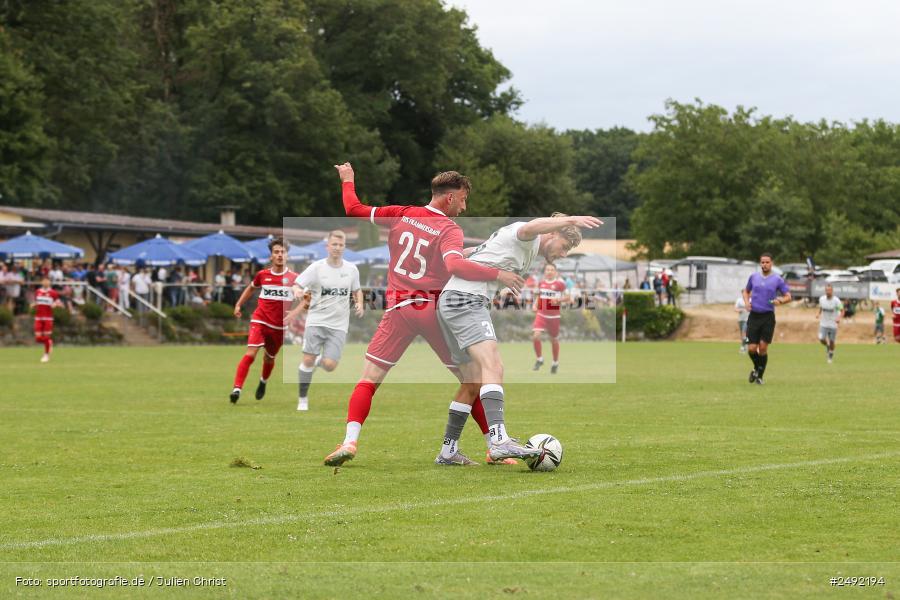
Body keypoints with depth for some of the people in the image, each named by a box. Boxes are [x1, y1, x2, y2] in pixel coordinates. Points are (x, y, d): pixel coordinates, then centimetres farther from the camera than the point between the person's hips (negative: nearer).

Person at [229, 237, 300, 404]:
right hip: (260, 321, -1)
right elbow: (251, 288, 21)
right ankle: (237, 389, -20)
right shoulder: (263, 275, 0)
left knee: (269, 358, 18)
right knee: (250, 354, -19)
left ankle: (263, 382, 49)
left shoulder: (293, 278, -5)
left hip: (279, 326, 1)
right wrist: (238, 304, 17)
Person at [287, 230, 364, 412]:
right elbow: (297, 287, -5)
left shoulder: (351, 269, 4)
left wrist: (359, 304, 1)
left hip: (338, 325, 1)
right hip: (316, 321, -1)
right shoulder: (316, 268, -5)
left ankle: (320, 360, 26)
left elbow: (357, 290, 21)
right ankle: (303, 399, 9)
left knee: (330, 366, -11)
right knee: (308, 360, -9)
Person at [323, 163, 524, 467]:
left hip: (399, 308, 3)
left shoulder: (402, 214, 5)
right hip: (436, 310, -3)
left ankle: (350, 441, -17)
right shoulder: (450, 230, -6)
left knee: (369, 379, 4)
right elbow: (454, 265, -26)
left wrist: (347, 180, 30)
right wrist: (497, 274, -24)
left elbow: (354, 210, 12)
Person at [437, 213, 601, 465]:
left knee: (474, 382, 15)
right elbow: (530, 228, -31)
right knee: (493, 367, -25)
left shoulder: (527, 255, 26)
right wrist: (570, 220, -44)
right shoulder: (528, 240, -4)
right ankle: (499, 440, -42)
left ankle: (447, 450, 21)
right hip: (466, 299, -11)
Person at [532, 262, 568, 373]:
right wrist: (535, 305, 4)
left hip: (554, 316, -2)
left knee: (554, 340, 10)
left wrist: (558, 300, -23)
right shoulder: (541, 283, 6)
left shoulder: (560, 284, -8)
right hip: (541, 314, 2)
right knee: (535, 336, -16)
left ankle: (555, 363, 32)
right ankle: (539, 360, 5)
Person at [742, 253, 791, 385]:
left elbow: (788, 297, 1)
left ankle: (760, 376, 9)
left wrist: (780, 301, -20)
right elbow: (746, 291, 24)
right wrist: (747, 302, 4)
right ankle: (756, 368, 24)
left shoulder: (777, 280, 1)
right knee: (751, 349, -5)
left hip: (768, 317, -2)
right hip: (754, 316, 2)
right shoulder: (754, 277, 9)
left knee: (763, 348, -6)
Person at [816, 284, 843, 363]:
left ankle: (830, 357, 28)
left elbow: (842, 311, -8)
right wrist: (818, 314, -2)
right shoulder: (821, 299, -1)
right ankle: (827, 346, 20)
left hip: (833, 324, -2)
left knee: (831, 342, 4)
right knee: (821, 339, -15)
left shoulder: (836, 300, -12)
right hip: (823, 324, 2)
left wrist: (839, 318, -27)